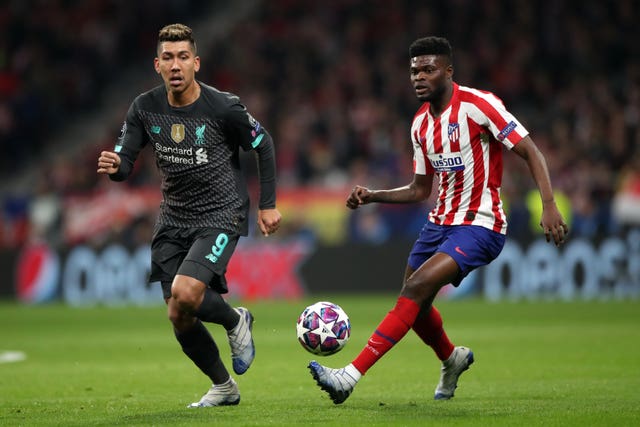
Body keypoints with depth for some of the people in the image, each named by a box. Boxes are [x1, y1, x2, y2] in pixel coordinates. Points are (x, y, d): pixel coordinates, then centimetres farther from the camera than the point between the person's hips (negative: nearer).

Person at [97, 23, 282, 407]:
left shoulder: (223, 107, -15)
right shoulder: (145, 109, -5)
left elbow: (263, 145, -1)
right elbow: (124, 162, -5)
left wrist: (268, 204, 0)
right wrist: (114, 166, -30)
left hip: (221, 217, -5)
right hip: (173, 220, 5)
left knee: (185, 293, -27)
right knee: (179, 317, 3)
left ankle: (235, 321, 7)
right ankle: (223, 387, 26)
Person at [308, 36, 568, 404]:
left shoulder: (477, 104, -14)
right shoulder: (421, 123, 9)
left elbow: (531, 153, -15)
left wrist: (549, 206, -26)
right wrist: (371, 196, 3)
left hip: (479, 226, -8)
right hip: (440, 222, 8)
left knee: (415, 290, -22)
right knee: (415, 304, 12)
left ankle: (349, 377, -26)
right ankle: (453, 359, 44)